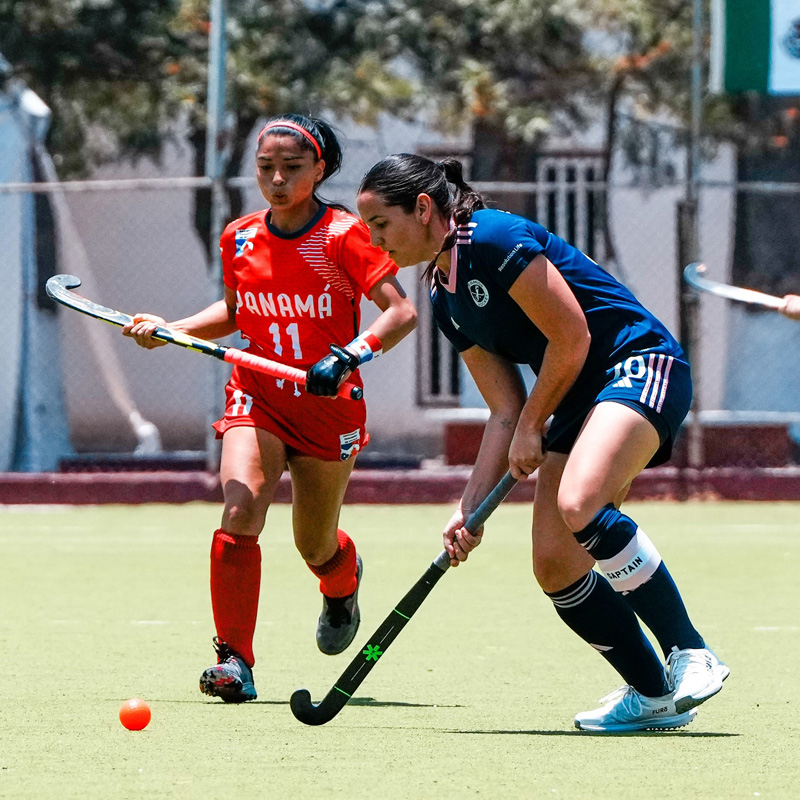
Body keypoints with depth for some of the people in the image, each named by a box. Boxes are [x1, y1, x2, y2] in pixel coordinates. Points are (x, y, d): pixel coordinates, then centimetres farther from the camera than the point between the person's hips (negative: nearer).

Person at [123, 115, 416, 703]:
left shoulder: (343, 235, -14)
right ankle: (234, 661, -17)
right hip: (257, 397, 2)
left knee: (316, 549, 11)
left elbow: (402, 312, -19)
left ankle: (344, 578, 51)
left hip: (329, 406, -2)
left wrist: (350, 355, -34)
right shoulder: (240, 239, 0)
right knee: (240, 513, -23)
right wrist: (170, 330, 2)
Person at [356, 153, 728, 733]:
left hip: (643, 364, -9)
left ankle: (691, 656, -25)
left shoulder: (494, 238, -14)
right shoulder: (446, 299, 12)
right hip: (579, 400, 9)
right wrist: (470, 509, 2)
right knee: (555, 566, -4)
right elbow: (506, 410, 11)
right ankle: (656, 696, 7)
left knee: (579, 504, -32)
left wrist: (532, 428, -4)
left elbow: (572, 338, -15)